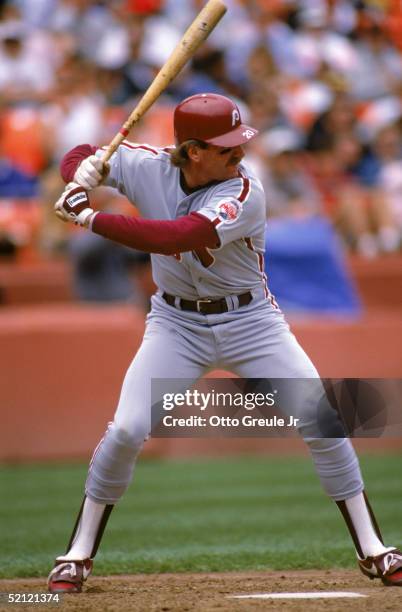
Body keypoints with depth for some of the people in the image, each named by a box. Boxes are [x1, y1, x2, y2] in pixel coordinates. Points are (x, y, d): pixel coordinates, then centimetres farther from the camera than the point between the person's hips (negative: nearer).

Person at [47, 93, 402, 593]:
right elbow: (84, 156, 4)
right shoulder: (150, 168, -11)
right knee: (126, 430, -13)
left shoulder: (243, 192, -24)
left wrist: (91, 220, -37)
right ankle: (78, 555, 3)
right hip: (176, 324, 2)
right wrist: (81, 179, -22)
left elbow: (176, 237, -37)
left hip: (250, 321, -2)